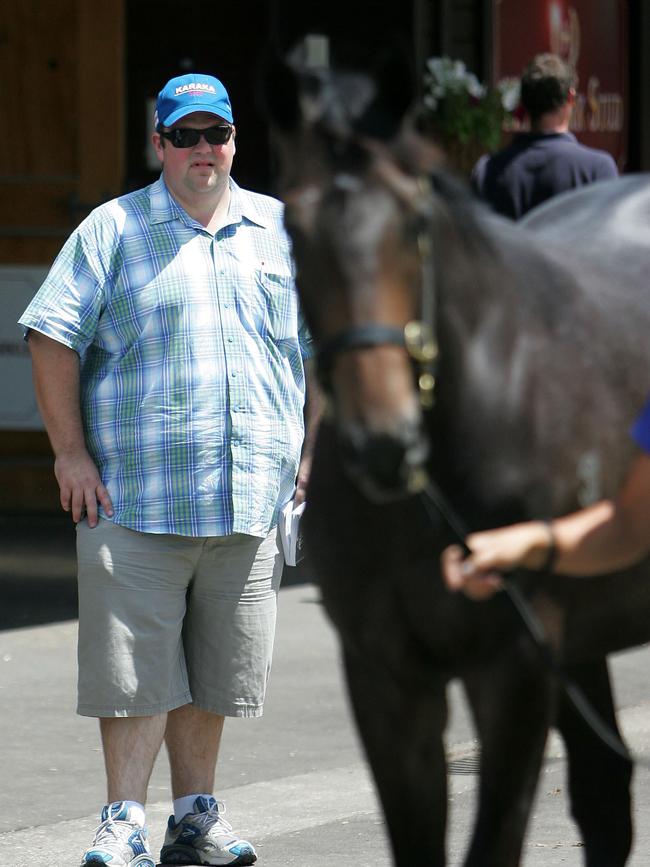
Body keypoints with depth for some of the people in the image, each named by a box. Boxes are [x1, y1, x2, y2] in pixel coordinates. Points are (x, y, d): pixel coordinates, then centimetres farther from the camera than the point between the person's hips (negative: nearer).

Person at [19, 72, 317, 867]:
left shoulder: (283, 232, 13)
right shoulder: (113, 230, 3)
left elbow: (322, 347, 20)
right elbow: (53, 338, -1)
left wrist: (311, 453, 13)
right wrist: (71, 451, -8)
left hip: (248, 500, 3)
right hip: (134, 499, -3)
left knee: (217, 665, 8)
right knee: (136, 663, -6)